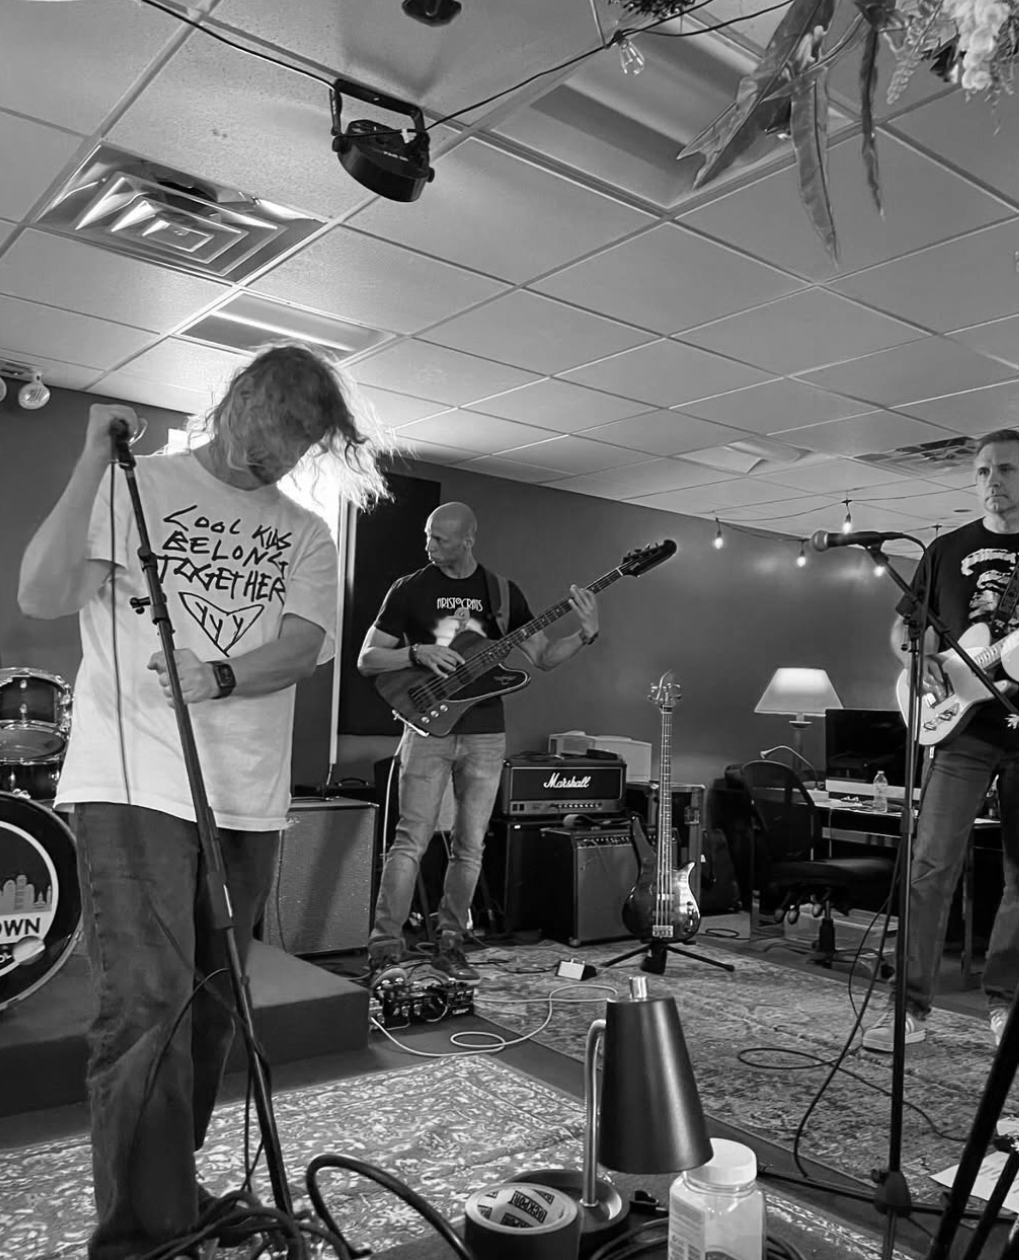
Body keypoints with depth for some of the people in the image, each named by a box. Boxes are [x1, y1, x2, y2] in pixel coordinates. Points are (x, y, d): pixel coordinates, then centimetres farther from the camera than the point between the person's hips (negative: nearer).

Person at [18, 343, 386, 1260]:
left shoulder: (305, 536, 14)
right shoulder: (136, 487, 5)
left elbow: (303, 644, -1)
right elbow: (42, 596, -6)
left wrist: (218, 676, -20)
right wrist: (94, 462, -11)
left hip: (249, 802, 4)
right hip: (135, 787, -4)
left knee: (209, 1006, 12)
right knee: (147, 1005, -9)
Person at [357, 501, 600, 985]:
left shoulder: (503, 592, 9)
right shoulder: (410, 590, 1)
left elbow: (542, 656, 9)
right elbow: (366, 660, 2)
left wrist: (585, 635, -8)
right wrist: (417, 652, -15)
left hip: (485, 733, 3)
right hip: (429, 727, -3)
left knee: (470, 846, 6)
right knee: (412, 839, -10)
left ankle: (449, 945, 19)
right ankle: (385, 952, -3)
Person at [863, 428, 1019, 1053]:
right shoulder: (948, 550, 11)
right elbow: (903, 626, 16)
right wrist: (918, 660, -6)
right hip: (963, 727, -1)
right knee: (932, 866, -8)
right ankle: (912, 1007, -1)